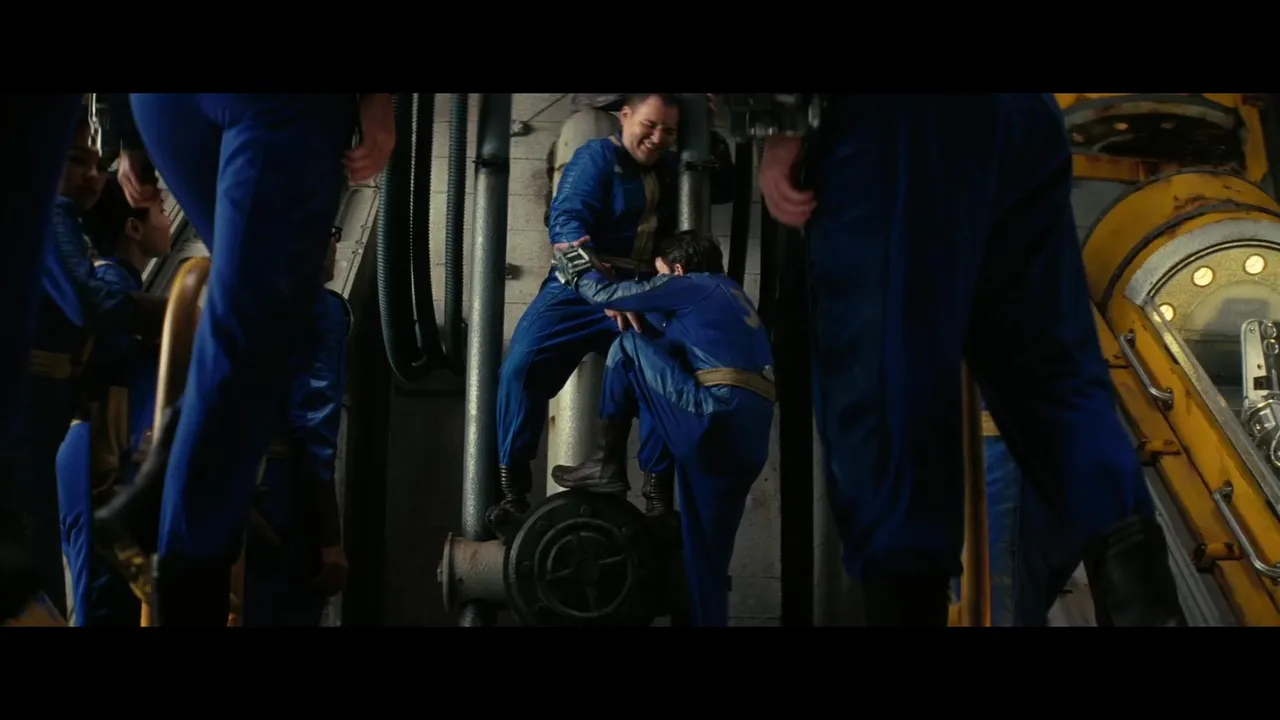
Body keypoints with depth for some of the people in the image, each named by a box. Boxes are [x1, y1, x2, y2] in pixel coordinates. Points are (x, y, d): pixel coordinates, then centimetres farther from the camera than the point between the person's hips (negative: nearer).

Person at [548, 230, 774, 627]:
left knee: (628, 347, 4)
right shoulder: (731, 295, 29)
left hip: (714, 417, -8)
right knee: (707, 554, 13)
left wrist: (577, 273, 29)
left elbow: (607, 295, 9)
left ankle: (609, 466, 5)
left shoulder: (688, 285, 6)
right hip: (748, 436, 8)